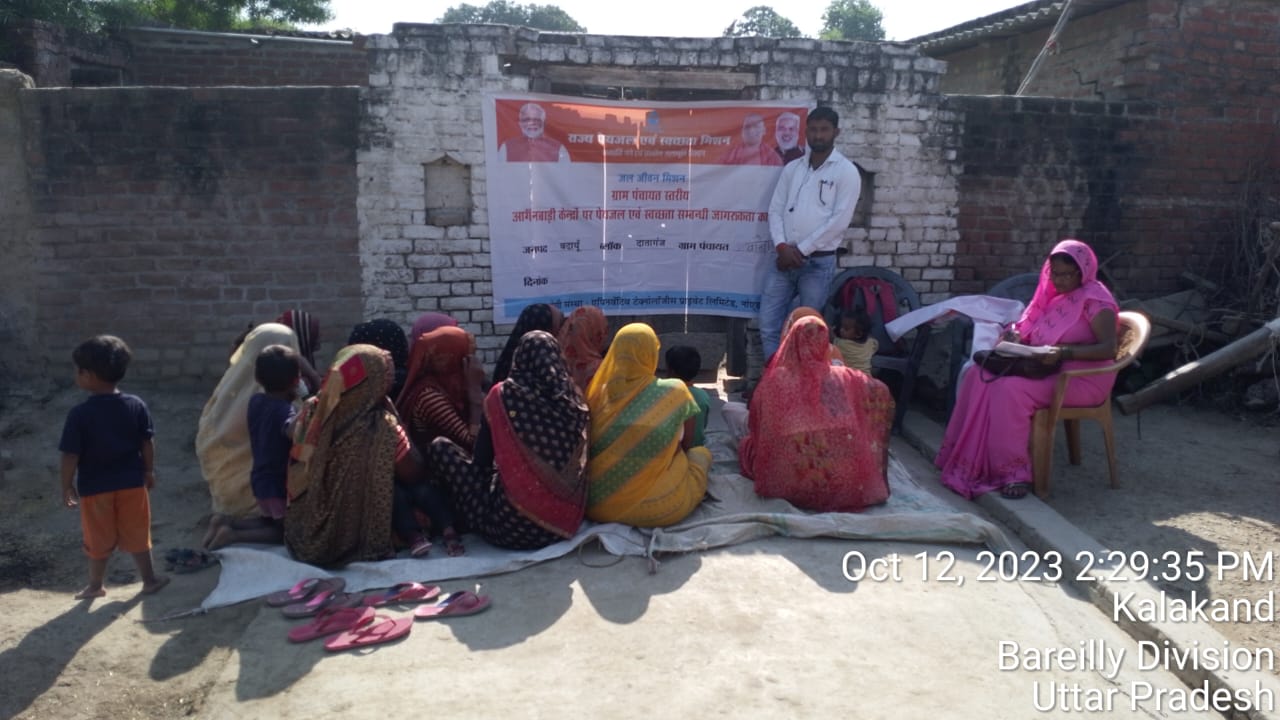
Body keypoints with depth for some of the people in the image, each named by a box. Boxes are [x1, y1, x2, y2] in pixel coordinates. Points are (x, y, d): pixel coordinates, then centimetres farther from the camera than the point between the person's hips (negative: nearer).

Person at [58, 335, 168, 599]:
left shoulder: (79, 414, -16)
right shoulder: (136, 405, -8)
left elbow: (71, 456, -13)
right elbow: (147, 444, -1)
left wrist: (67, 486, -1)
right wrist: (149, 471, 12)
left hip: (95, 487, -2)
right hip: (132, 482, 2)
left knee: (99, 540, 14)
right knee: (137, 535, 14)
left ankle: (95, 586, 29)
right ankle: (150, 580, 24)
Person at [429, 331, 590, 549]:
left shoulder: (504, 394, -6)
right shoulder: (574, 397, 4)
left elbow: (482, 461, 1)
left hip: (514, 523, -5)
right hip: (567, 521, 6)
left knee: (440, 447, 10)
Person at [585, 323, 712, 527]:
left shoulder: (599, 393, -4)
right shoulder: (674, 392, -11)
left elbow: (592, 451, 9)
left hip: (598, 504, 4)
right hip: (660, 507, -3)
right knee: (701, 453, 23)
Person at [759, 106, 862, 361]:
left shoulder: (846, 171, -2)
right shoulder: (792, 169, 12)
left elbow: (840, 220, -10)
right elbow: (775, 209, 9)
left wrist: (801, 250, -11)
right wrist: (782, 246, -9)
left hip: (818, 262, -4)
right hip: (784, 258, 4)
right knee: (769, 326, 3)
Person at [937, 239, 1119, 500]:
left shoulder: (1094, 299, -10)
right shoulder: (1053, 296, 15)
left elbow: (1109, 348, -20)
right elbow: (1030, 331, 21)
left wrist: (1066, 352, -34)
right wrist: (1016, 335, -3)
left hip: (1082, 378, -8)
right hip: (1044, 370, 8)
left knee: (1012, 389, -33)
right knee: (979, 376, -15)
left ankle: (1013, 472, -25)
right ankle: (970, 461, -16)